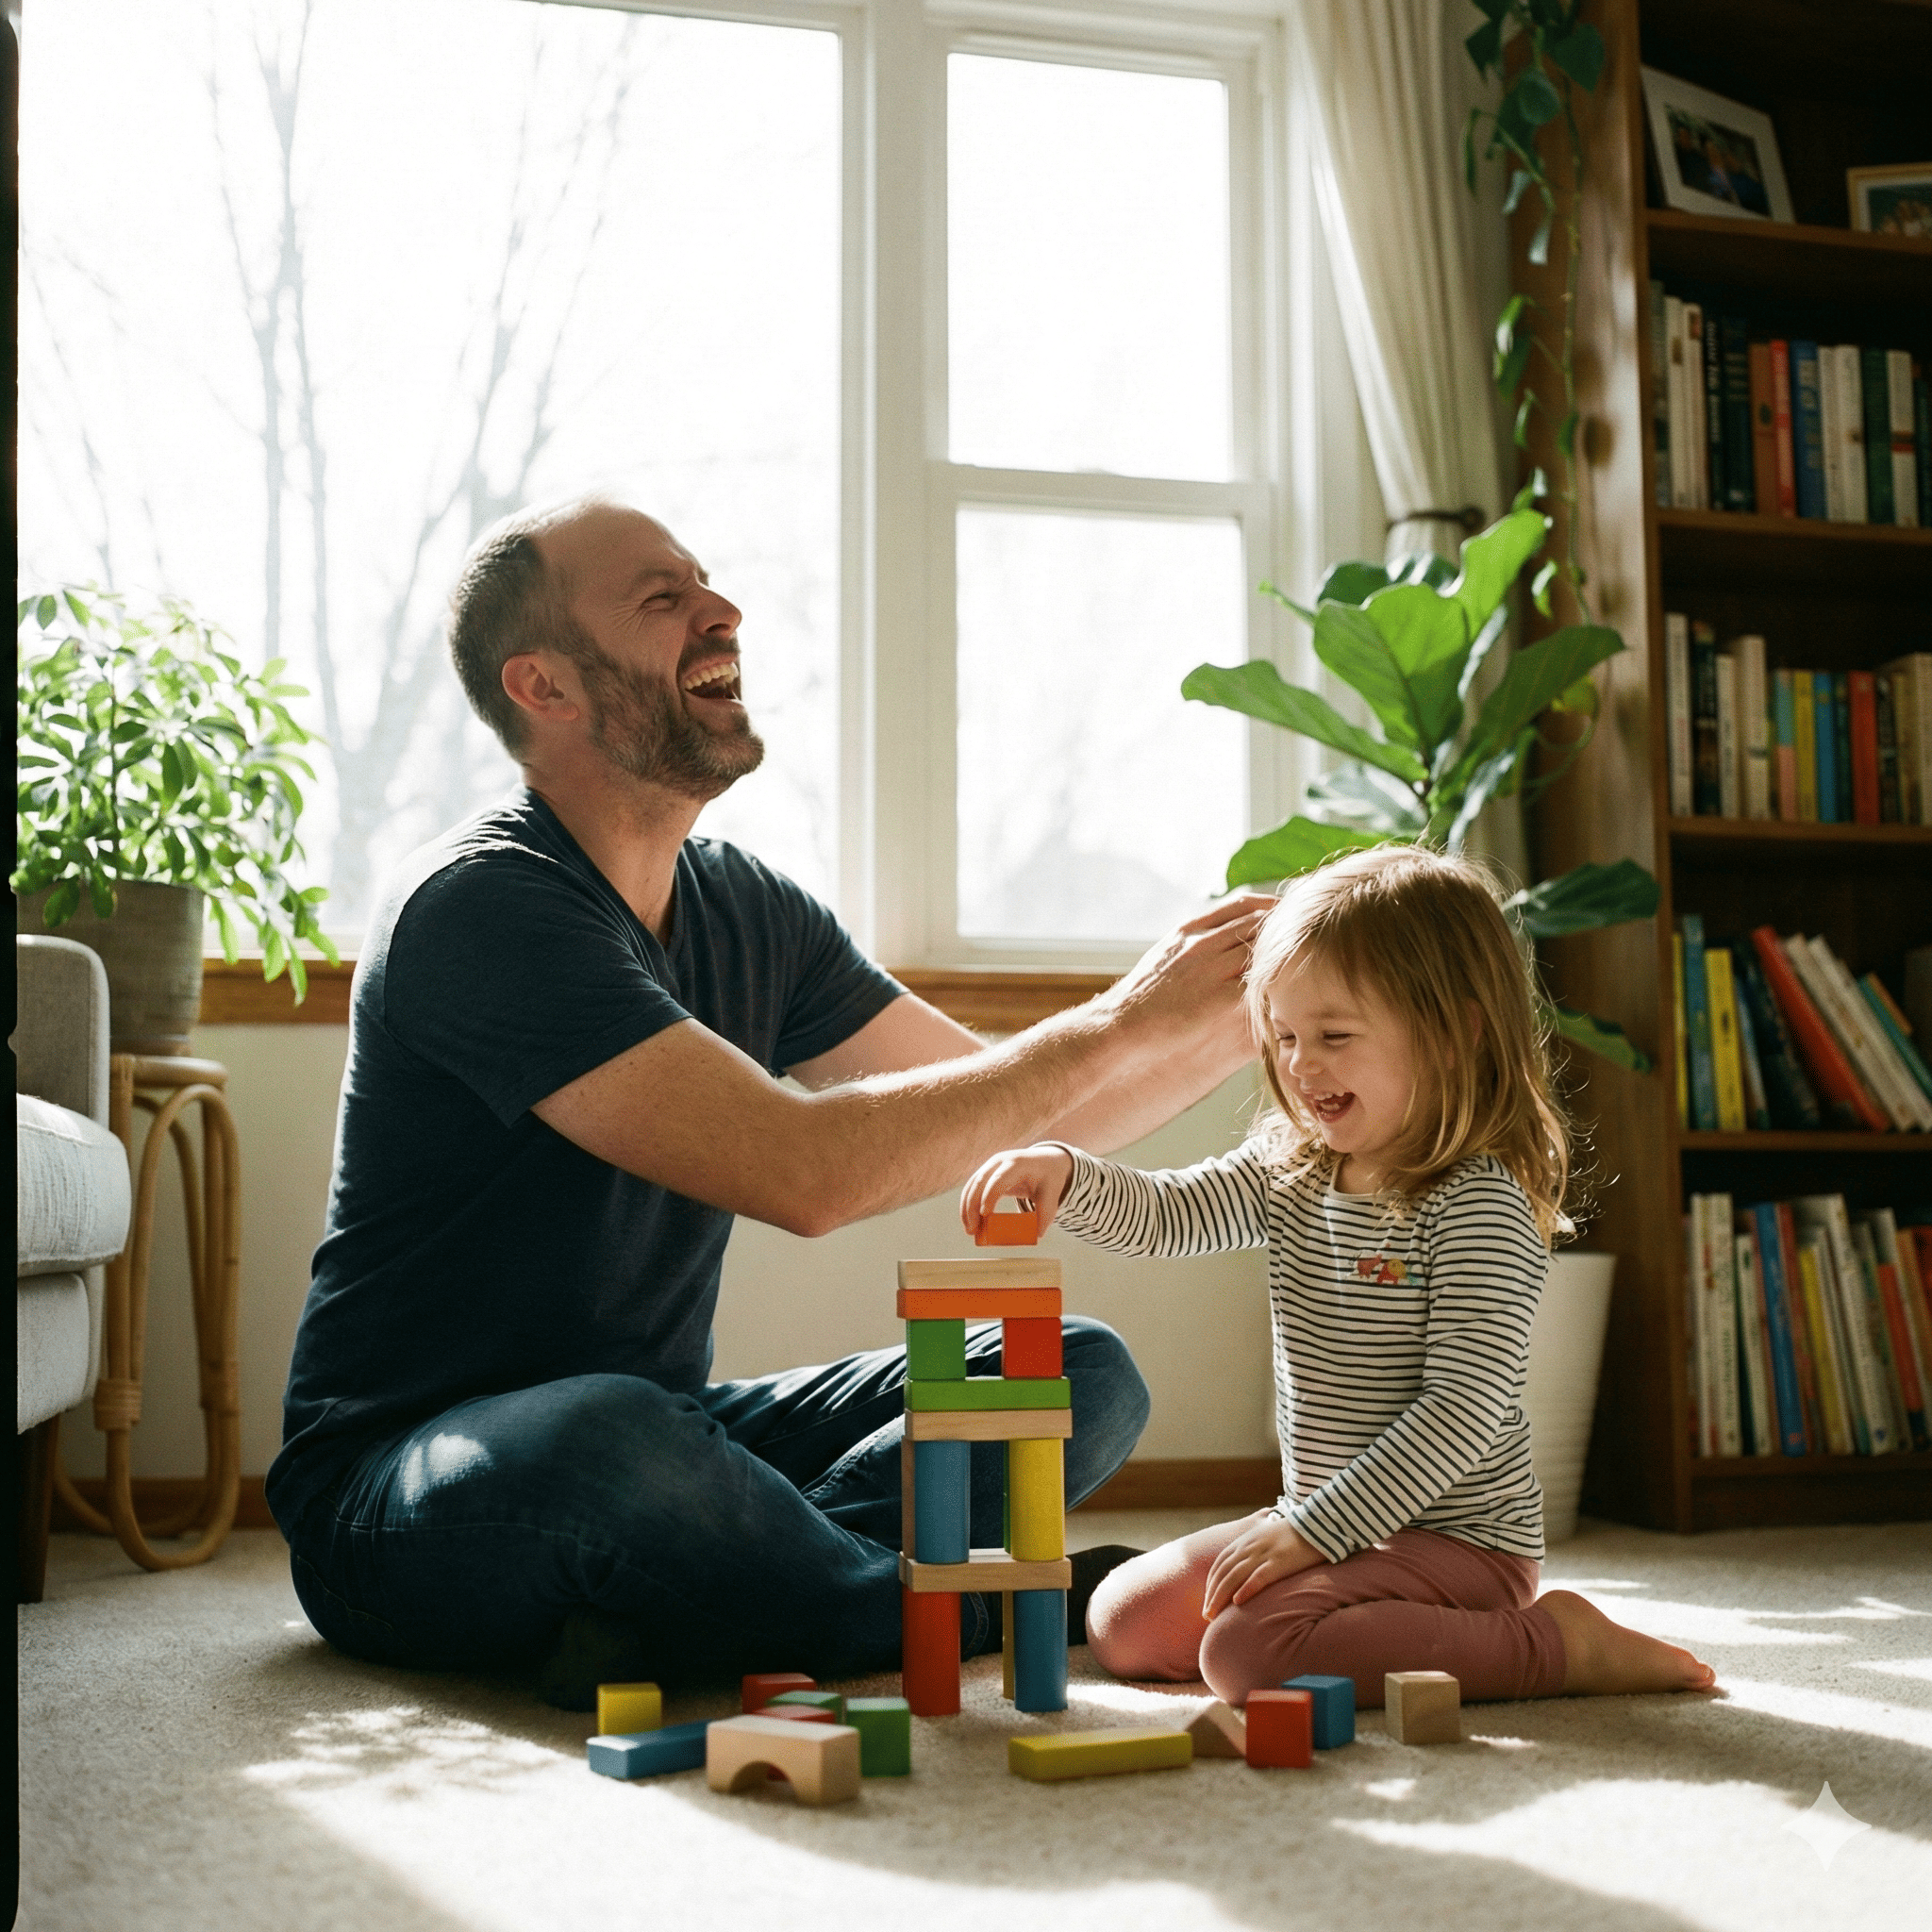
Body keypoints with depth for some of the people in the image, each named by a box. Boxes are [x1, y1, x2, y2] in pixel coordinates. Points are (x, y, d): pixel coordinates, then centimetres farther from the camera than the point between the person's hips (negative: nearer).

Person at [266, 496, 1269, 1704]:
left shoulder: (749, 913, 7)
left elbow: (1010, 1123, 14)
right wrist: (1125, 1023, -21)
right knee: (611, 1436, -41)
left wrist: (1242, 1014, 0)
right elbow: (803, 1170, -29)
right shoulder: (482, 905, -19)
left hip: (653, 1430, 8)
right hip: (399, 1487, -7)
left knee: (1084, 1374, -3)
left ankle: (682, 1602, -20)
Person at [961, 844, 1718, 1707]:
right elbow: (1158, 1214, 0)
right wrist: (1066, 1175, -22)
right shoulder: (1287, 1176, 5)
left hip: (1457, 1539, -8)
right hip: (1327, 1524, 8)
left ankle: (1558, 1643, -13)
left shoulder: (1480, 1209, -19)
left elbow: (1464, 1409, -24)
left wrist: (1313, 1530, -25)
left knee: (1249, 1648, -29)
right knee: (1124, 1623, 7)